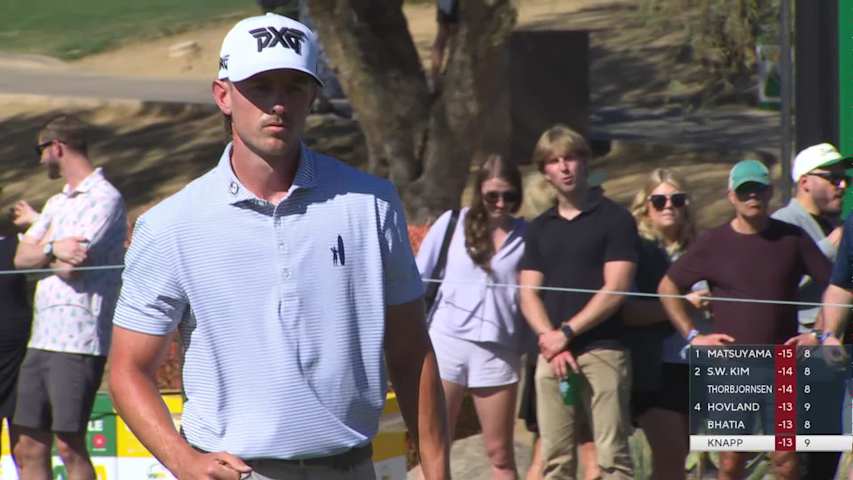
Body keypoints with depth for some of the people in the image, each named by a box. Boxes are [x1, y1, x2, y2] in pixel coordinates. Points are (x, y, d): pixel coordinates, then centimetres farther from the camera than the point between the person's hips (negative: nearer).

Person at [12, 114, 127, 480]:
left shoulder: (104, 199, -7)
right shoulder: (57, 203, 21)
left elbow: (70, 267, -17)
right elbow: (21, 257, 9)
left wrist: (41, 246, 1)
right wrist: (53, 248, -10)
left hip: (78, 342, -9)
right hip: (42, 339, 9)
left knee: (69, 446, -9)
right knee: (28, 448, 6)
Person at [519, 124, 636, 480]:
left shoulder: (613, 219, 1)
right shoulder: (539, 228, 17)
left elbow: (615, 290, -7)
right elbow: (529, 294, 11)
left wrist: (567, 333, -10)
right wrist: (549, 339, -6)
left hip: (602, 351, -5)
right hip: (551, 354, 5)